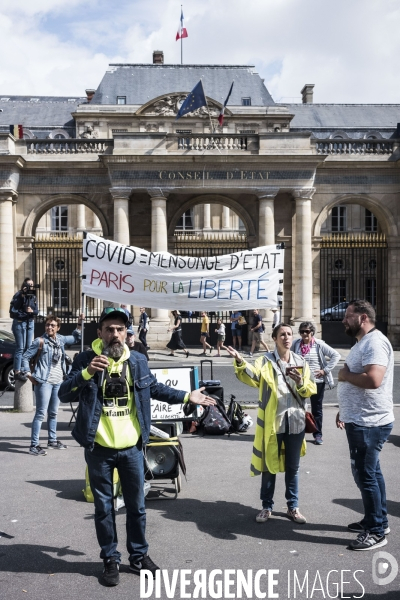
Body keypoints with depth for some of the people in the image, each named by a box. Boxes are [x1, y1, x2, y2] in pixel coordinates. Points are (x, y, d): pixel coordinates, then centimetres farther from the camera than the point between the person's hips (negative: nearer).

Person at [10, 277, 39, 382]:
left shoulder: (33, 296, 7)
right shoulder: (18, 295, -11)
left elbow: (36, 310, 8)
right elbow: (13, 311, -18)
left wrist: (32, 311, -13)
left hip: (30, 323, 7)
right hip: (20, 323, -7)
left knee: (28, 348, 10)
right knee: (20, 348, -7)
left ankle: (26, 370, 19)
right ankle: (17, 372, -2)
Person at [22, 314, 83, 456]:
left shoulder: (61, 340, 9)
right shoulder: (40, 341, -8)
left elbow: (75, 339, 25)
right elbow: (25, 357, -5)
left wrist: (79, 324, 16)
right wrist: (30, 375, -11)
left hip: (58, 382, 6)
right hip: (44, 382, -6)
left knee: (53, 413, 17)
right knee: (41, 414, -8)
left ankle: (52, 440, 29)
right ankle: (34, 445, -4)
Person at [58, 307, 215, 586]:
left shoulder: (138, 360, 2)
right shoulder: (86, 360, -8)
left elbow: (155, 387, 17)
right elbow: (64, 395, -17)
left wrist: (186, 397, 13)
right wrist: (87, 373, -34)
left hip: (131, 448, 3)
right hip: (99, 448, -2)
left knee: (137, 506, 15)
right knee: (104, 507, 13)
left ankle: (139, 556, 34)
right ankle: (111, 559, 31)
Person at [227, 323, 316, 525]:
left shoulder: (301, 362, 7)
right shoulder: (265, 361, -2)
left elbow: (312, 389, 4)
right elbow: (252, 378, -18)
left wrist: (301, 383, -18)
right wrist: (240, 362, -36)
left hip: (296, 421, 3)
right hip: (272, 421, -2)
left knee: (293, 467, 14)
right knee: (269, 465, 9)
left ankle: (293, 507, 28)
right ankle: (267, 506, 24)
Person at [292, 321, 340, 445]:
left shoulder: (319, 344, -8)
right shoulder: (296, 344, -2)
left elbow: (336, 355, -7)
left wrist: (325, 370, -10)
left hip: (317, 381, -2)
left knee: (317, 409, 10)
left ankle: (318, 434, 22)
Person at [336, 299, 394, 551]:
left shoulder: (375, 342, -19)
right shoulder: (363, 342, 14)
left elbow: (372, 380, -33)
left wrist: (345, 375, -17)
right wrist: (344, 410, 19)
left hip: (369, 423, -11)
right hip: (362, 420, 11)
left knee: (365, 474, -2)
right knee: (371, 472, 19)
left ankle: (376, 532, 10)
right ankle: (379, 520, 32)